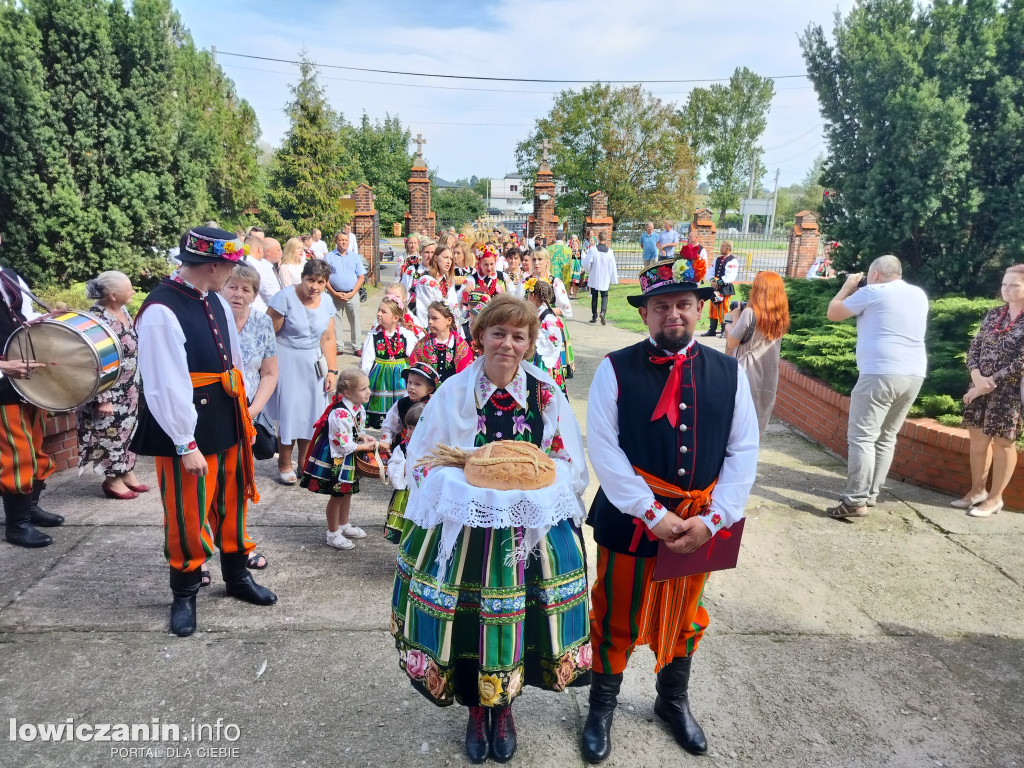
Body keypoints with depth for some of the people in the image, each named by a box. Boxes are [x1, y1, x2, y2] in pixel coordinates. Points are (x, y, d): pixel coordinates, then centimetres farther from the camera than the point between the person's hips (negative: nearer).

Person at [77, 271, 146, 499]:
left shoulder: (122, 310, 2)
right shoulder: (97, 319, -24)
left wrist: (135, 383, 19)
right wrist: (102, 399, -20)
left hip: (128, 388, 8)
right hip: (109, 391, -8)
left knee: (128, 427, 16)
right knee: (110, 432, 5)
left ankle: (127, 472, 30)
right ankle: (113, 479, 19)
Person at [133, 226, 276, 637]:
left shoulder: (215, 302, 4)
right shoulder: (161, 312, -20)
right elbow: (165, 386, -21)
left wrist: (244, 416, 16)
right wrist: (186, 444, -18)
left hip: (228, 424, 8)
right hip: (189, 431, -7)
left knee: (231, 503, 21)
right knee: (188, 515, 8)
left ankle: (237, 576, 41)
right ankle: (184, 594, 31)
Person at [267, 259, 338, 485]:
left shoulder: (326, 303, 4)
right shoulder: (286, 297, -14)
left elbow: (328, 339, 8)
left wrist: (332, 371, 4)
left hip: (313, 365, 5)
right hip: (287, 363, -5)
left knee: (310, 413, 8)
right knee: (288, 413, -1)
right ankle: (284, 464, 18)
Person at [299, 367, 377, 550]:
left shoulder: (359, 408, -2)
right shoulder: (340, 414, -31)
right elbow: (345, 446, -27)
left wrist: (365, 437, -7)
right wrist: (365, 446, -15)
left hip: (349, 459, 9)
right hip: (335, 460, -9)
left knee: (347, 492, 23)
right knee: (337, 495, 6)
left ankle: (344, 525, 43)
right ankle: (333, 534, 24)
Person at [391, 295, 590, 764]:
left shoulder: (546, 394, -4)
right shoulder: (453, 393, -5)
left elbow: (569, 464, 2)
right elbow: (421, 463, -1)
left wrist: (526, 484, -15)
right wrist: (470, 483, -16)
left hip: (530, 528, 1)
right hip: (463, 527, 0)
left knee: (516, 620, 10)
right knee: (468, 622, 8)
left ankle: (503, 708, 40)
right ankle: (476, 708, 39)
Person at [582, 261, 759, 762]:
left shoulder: (728, 372, -1)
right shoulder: (616, 370, -11)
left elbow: (743, 451, -1)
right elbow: (604, 449, -15)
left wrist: (714, 519, -10)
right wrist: (655, 516, -18)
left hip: (700, 526, 3)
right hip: (630, 521, -3)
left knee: (685, 617, 22)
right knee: (616, 618, 14)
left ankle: (673, 701, 49)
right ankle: (602, 707, 40)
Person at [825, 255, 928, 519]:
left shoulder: (873, 292, -3)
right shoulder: (919, 295, 17)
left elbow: (833, 314, 4)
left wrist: (848, 286, 18)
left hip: (880, 374, -8)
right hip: (914, 375, 8)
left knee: (862, 438, -6)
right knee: (886, 437, 15)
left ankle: (856, 501, -10)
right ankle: (871, 494, 20)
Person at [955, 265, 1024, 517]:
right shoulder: (993, 314, 9)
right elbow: (974, 348, 7)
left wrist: (989, 383, -15)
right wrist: (977, 377, -10)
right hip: (981, 387, 6)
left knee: (1002, 442, 4)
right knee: (978, 438, 12)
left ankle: (995, 498, 15)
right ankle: (977, 490, 26)